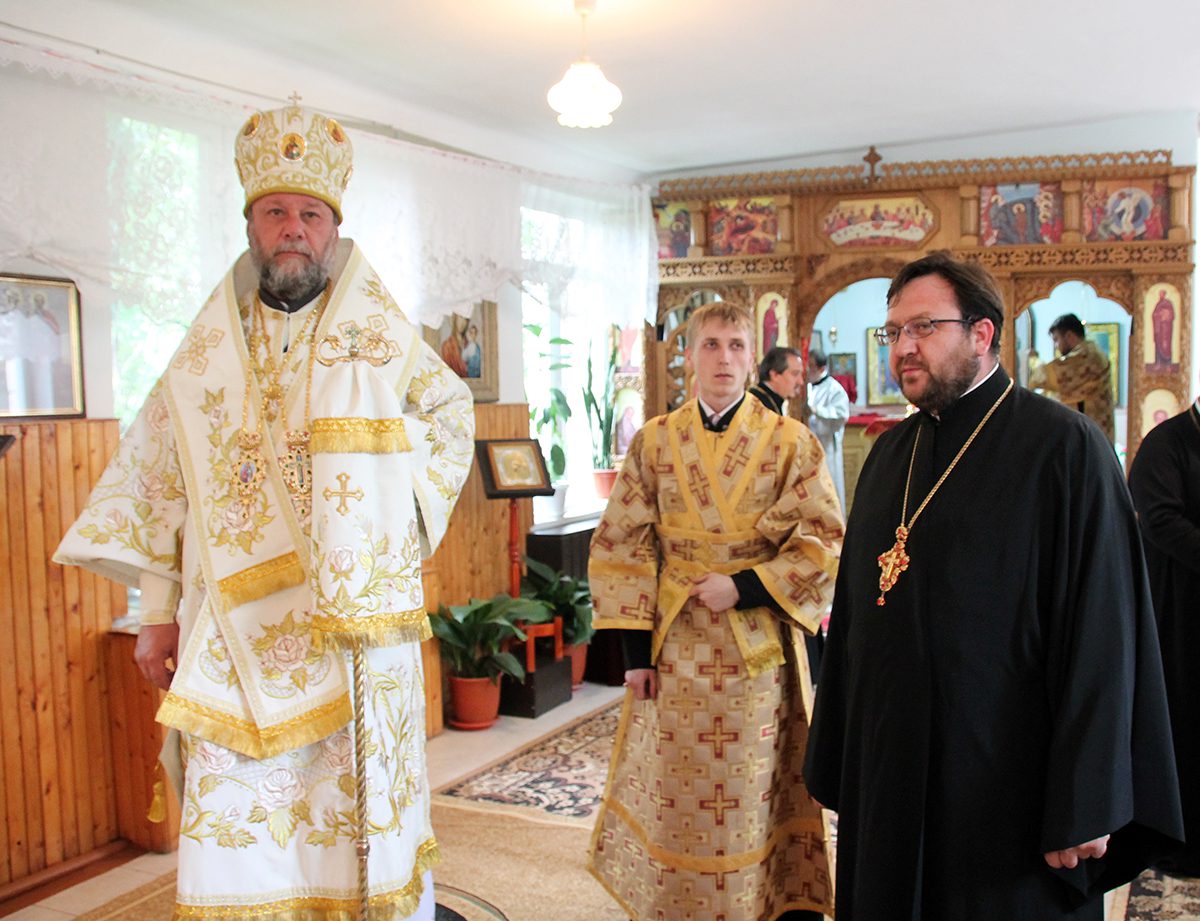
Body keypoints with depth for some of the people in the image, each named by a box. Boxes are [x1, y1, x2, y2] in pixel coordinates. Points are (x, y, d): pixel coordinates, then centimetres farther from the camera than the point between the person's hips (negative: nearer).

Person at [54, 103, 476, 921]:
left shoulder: (380, 338, 2)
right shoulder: (206, 353, 6)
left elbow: (452, 410, 17)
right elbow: (156, 484, 9)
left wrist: (409, 500, 3)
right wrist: (158, 613, 5)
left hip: (355, 629, -1)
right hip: (235, 635, 1)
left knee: (366, 814, 6)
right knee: (233, 828, 2)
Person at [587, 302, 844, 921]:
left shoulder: (790, 441, -1)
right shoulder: (654, 442, 3)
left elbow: (825, 543, -4)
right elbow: (620, 546, 2)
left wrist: (746, 587, -15)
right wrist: (636, 648, -4)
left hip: (758, 652, -1)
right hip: (674, 650, 1)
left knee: (753, 797, 8)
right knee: (674, 798, 9)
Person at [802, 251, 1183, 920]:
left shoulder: (1064, 446, -11)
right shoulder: (891, 453, 9)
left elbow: (1102, 632, -14)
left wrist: (1085, 807, -16)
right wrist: (839, 766, 11)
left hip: (1006, 785, -6)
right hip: (890, 777, 6)